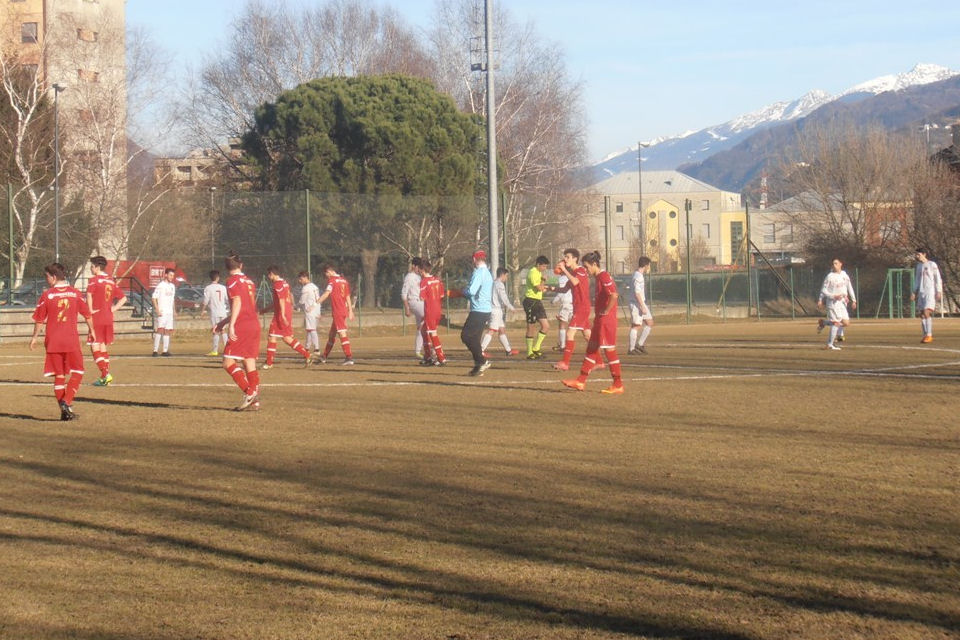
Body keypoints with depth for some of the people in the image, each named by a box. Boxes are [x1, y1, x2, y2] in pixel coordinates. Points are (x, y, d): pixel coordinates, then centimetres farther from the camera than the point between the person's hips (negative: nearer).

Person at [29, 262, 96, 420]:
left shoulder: (47, 295, -4)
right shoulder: (75, 293, 0)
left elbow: (39, 320, 0)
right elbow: (87, 314, 5)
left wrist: (34, 337, 13)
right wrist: (92, 331, 21)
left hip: (53, 341, 1)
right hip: (71, 340, -1)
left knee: (59, 376, 9)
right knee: (77, 373, 9)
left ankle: (64, 411, 8)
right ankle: (66, 402, -10)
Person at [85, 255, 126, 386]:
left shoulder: (94, 280, -9)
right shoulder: (111, 281, 13)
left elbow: (89, 294, -29)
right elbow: (123, 299, 15)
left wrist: (90, 310, -19)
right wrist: (112, 309, 8)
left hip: (97, 319, -7)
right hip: (108, 319, 7)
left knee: (95, 347, -3)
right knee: (103, 347, 16)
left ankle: (105, 374, -13)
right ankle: (105, 376, 16)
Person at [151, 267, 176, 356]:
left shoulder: (172, 286, 15)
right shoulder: (160, 285, -8)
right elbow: (153, 298, -12)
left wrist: (174, 311, 21)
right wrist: (157, 310, -19)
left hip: (169, 312, 8)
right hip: (161, 312, -8)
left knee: (168, 331, 7)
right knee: (160, 329, -16)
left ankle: (165, 351, 11)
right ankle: (155, 350, -18)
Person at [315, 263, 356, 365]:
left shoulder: (332, 280, -9)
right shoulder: (344, 280, 15)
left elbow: (326, 294, -21)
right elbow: (348, 297, 18)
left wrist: (315, 304, -26)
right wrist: (350, 311, 21)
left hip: (337, 311, -8)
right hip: (344, 310, 8)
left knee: (342, 333, -12)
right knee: (332, 333, 17)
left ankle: (349, 357, -20)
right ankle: (324, 356, 28)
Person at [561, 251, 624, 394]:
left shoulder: (604, 277, -15)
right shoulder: (598, 277, 15)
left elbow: (614, 295, -27)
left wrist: (606, 311, -19)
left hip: (606, 319, -10)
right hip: (599, 320, 10)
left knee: (609, 350, -5)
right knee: (591, 349, 11)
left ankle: (618, 385, 0)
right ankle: (581, 381, 14)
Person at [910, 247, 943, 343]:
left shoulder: (932, 265, -2)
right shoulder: (918, 266, 17)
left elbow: (938, 279, -3)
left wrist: (939, 292, -11)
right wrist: (914, 292, 13)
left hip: (930, 293, -7)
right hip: (921, 293, 7)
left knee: (927, 312, -17)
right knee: (921, 314, 1)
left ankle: (929, 335, -16)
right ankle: (925, 335, 6)